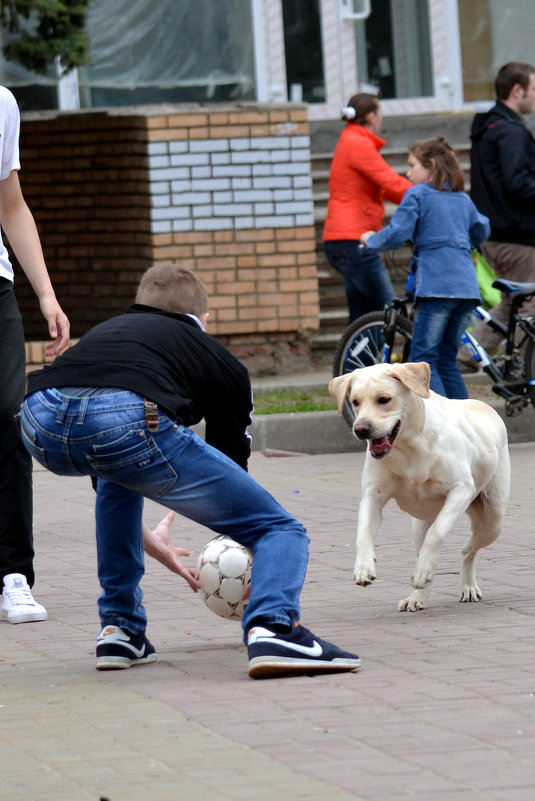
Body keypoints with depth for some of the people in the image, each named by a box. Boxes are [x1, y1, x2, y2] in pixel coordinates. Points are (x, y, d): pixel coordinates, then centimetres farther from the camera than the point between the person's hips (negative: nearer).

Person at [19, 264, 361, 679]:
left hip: (40, 425, 5)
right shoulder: (221, 360, 31)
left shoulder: (105, 329, 42)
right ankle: (273, 626, -20)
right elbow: (232, 463, 38)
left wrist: (156, 548, 65)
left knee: (121, 473, 42)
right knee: (281, 529, 10)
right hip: (129, 422, -5)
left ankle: (120, 631, 36)